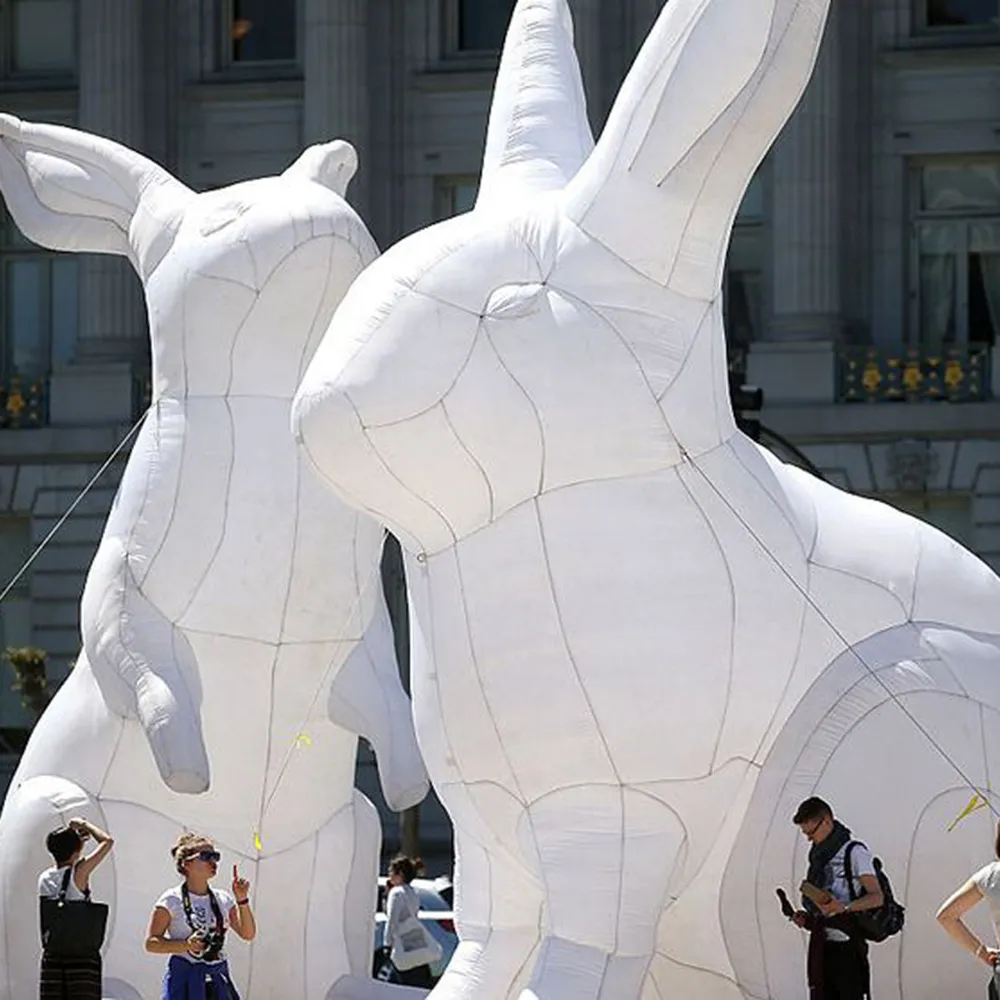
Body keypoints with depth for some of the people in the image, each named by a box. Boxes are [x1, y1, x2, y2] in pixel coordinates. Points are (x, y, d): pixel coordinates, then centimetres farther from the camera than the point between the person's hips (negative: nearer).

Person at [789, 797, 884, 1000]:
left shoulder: (855, 852, -7)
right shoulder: (819, 855, 18)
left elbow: (876, 897, -15)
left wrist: (844, 907, -30)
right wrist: (807, 918, 6)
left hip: (847, 946, -8)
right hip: (822, 946, 8)